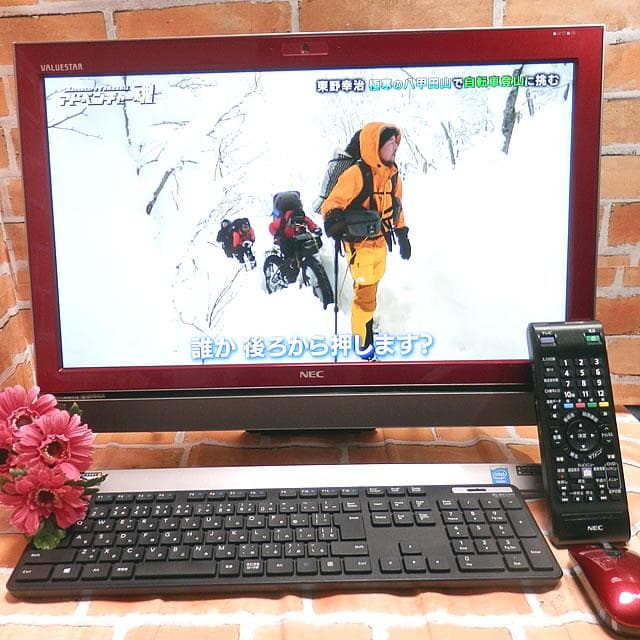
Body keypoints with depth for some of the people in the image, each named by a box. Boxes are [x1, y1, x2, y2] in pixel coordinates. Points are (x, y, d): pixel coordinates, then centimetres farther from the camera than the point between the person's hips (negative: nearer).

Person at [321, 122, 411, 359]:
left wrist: (402, 235, 17)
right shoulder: (356, 174, -21)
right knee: (365, 292, 1)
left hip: (381, 243, 7)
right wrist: (333, 218, -41)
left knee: (371, 286, 23)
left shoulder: (393, 174, 2)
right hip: (360, 245, -7)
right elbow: (332, 203, -20)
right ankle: (363, 337, 18)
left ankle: (365, 318, 43)